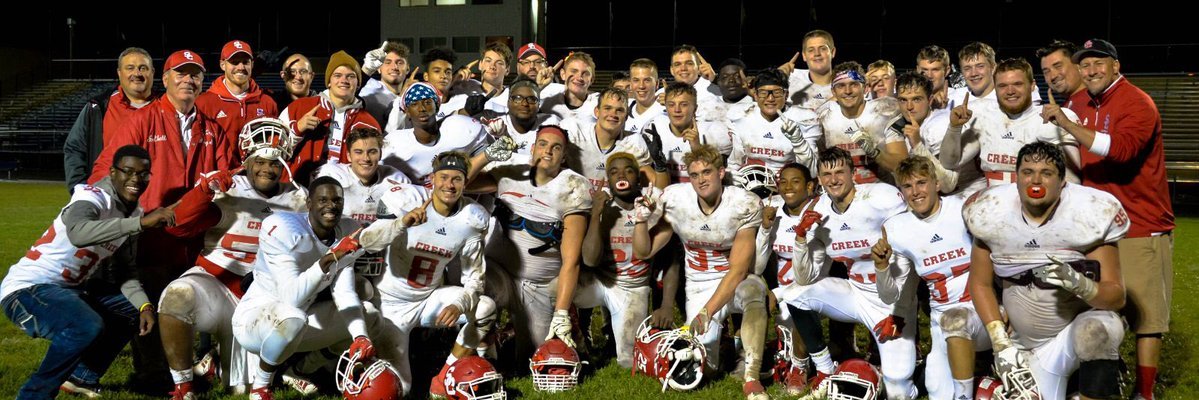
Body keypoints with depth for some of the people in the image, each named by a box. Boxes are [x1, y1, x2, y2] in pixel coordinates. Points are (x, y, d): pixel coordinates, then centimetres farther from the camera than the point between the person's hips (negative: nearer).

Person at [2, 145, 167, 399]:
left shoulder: (133, 214, 8)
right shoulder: (93, 198, -18)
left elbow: (126, 270, 12)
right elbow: (77, 233, -41)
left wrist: (143, 305, -5)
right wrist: (141, 222, -46)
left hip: (65, 290, 10)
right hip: (26, 288, -10)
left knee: (133, 309, 16)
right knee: (88, 326, -33)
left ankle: (83, 377, 20)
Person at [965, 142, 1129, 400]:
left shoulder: (1088, 214, -16)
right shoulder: (992, 214, -10)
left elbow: (1117, 297, -14)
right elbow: (980, 284, 1)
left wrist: (1079, 284, -36)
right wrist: (1000, 343, -8)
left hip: (1079, 324, -2)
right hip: (1025, 342, 3)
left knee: (1097, 331, -35)